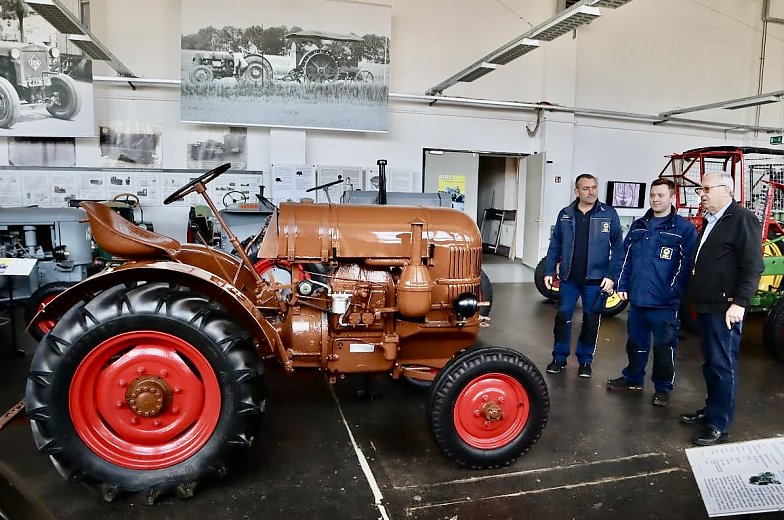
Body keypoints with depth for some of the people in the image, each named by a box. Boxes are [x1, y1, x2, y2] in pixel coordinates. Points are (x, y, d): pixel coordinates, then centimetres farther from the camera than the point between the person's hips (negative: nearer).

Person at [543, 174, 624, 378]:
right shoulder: (565, 214, 3)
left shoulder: (609, 214, -3)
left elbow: (618, 248, -4)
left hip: (595, 279, -1)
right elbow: (555, 246, 7)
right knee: (562, 317, 6)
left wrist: (611, 275, -11)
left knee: (591, 321, 9)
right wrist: (549, 271, 2)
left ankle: (585, 360, 24)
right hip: (569, 278, 2)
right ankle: (559, 358, 20)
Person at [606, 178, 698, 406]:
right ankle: (632, 378, 34)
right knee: (635, 342, 18)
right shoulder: (638, 226, 12)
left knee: (664, 346, 6)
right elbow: (626, 257, 14)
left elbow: (686, 264, -9)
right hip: (636, 299, 5)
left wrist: (674, 292, -15)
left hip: (665, 302, -5)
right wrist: (622, 285, 9)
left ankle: (663, 388, 21)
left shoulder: (684, 228, -5)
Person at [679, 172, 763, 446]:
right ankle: (711, 409, 29)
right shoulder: (710, 221, 18)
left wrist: (739, 303, -21)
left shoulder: (742, 219, -10)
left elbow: (753, 266, -16)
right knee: (710, 363, 17)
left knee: (723, 366, -2)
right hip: (705, 306, 9)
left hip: (724, 309, -9)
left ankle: (719, 425, 6)